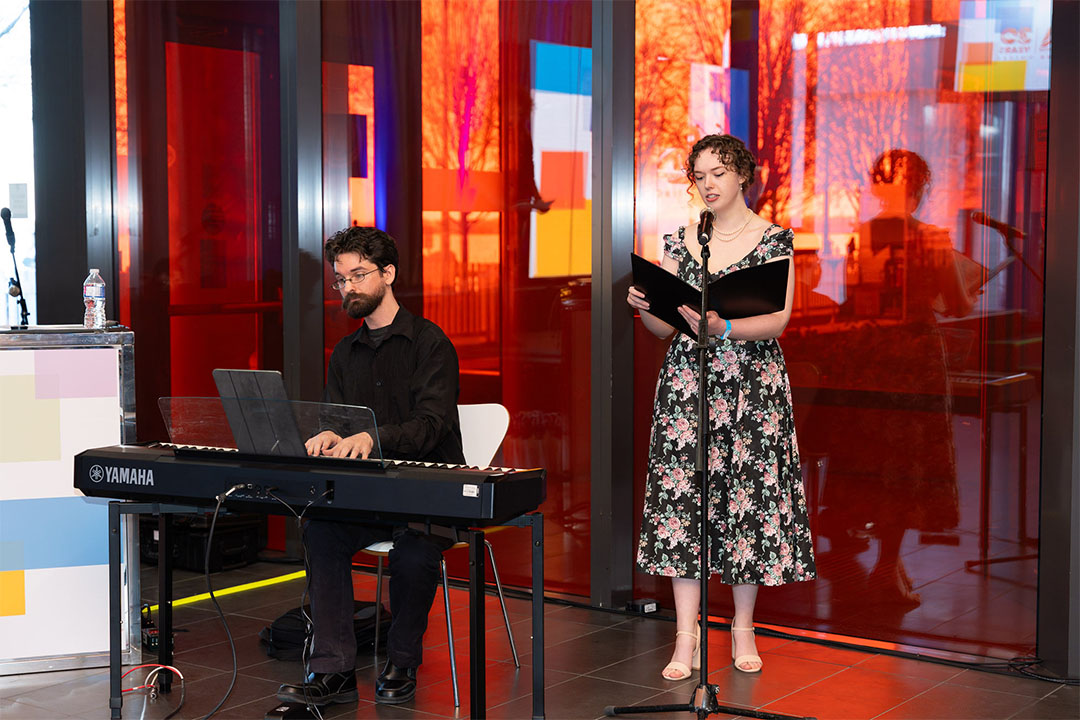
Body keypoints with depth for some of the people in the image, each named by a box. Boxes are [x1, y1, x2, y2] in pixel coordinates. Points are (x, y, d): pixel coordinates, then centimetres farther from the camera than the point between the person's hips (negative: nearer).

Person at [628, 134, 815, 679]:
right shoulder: (679, 242, 10)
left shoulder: (772, 240, 1)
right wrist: (643, 306, -13)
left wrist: (724, 328, -26)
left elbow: (779, 319, -10)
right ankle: (687, 638, 0)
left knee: (748, 496, 0)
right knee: (682, 496, -4)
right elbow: (663, 327, 8)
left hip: (753, 383, -2)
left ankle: (743, 629, 16)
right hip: (687, 381, 2)